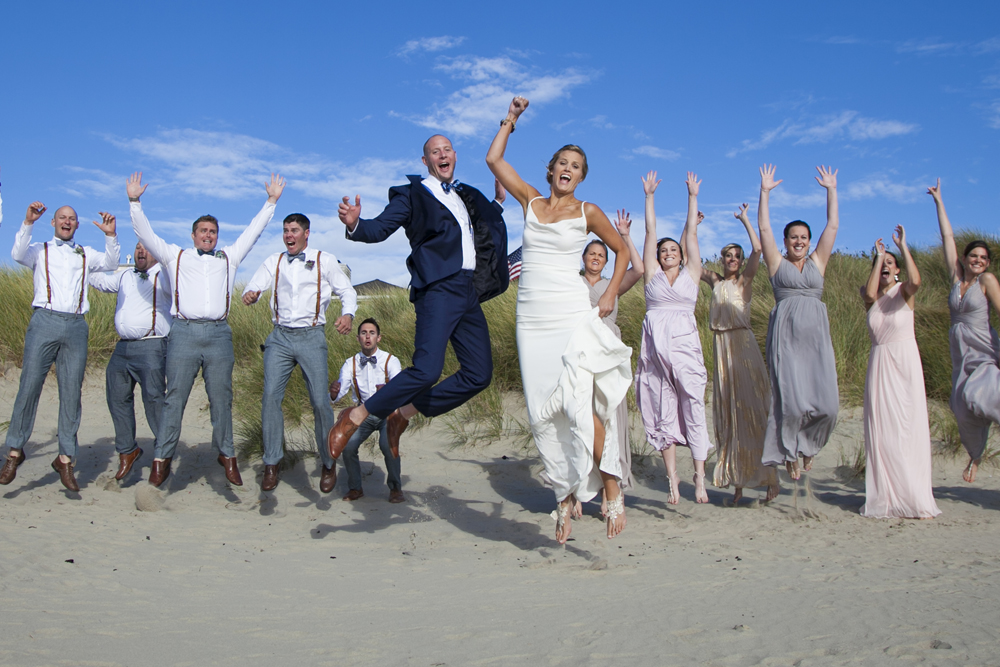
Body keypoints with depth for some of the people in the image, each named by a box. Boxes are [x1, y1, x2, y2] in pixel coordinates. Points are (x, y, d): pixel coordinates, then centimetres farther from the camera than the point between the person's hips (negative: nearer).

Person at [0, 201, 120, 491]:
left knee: (72, 393, 0)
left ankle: (65, 459, 4)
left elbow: (110, 264, 5)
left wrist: (110, 236, -10)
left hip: (76, 327, 2)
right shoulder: (39, 250, 16)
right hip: (45, 322, -2)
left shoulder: (85, 254, 22)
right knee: (29, 386, -7)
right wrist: (28, 223, -15)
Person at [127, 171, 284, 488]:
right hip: (184, 333, -1)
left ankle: (227, 455, 11)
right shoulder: (176, 256, 17)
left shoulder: (228, 257, 20)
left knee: (221, 398, 3)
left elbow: (253, 231, 22)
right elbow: (145, 233, 13)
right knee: (175, 397, -2)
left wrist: (271, 202, 20)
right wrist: (134, 201, 4)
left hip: (219, 334, 1)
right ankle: (161, 459, 2)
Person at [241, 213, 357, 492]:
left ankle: (328, 463, 10)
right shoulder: (273, 262, 15)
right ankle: (271, 463, -2)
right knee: (270, 396, -11)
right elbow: (254, 286, 6)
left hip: (311, 336, -2)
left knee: (320, 401, -6)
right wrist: (249, 295, -20)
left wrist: (347, 314, -16)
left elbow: (347, 291, 6)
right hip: (280, 336, 2)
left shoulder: (324, 260, 8)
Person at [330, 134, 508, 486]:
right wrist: (355, 225, -25)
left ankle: (403, 413, 13)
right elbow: (381, 228, -5)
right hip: (438, 288, -7)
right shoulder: (412, 194, 6)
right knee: (426, 370, -21)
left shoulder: (468, 196, 24)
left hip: (470, 292, 7)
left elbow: (492, 224, 41)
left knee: (479, 374, 3)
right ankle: (354, 418, -5)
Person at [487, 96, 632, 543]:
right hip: (531, 319, 3)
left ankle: (611, 489, 1)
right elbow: (494, 160, 13)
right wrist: (510, 119, 16)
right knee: (541, 413, 2)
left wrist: (611, 294, 6)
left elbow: (621, 249, 16)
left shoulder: (588, 212, 5)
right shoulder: (531, 201, 12)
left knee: (578, 406, -14)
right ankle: (566, 497, 12)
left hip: (572, 317, -3)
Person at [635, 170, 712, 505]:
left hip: (684, 343, -1)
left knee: (693, 407, -6)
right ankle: (672, 480, 6)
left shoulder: (691, 273, 12)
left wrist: (693, 196, 16)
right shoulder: (652, 274, 13)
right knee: (662, 413, 1)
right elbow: (650, 233, 13)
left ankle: (699, 478, -5)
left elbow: (691, 232, 13)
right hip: (655, 346, 1)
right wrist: (650, 196, 14)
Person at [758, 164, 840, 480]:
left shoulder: (817, 263, 17)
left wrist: (831, 190, 16)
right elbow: (764, 228, 5)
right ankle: (789, 452, 13)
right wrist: (765, 192, 5)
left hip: (816, 336, 3)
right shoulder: (777, 264, 10)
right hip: (786, 336, -3)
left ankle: (808, 445, 20)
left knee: (827, 402, -8)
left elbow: (833, 226, 16)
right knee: (792, 401, -10)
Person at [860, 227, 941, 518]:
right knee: (881, 431, 0)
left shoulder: (903, 291, 2)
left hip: (906, 363, -3)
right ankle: (887, 497, 5)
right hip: (879, 365, 3)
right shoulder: (869, 295, 10)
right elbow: (870, 294, -15)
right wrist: (878, 256, -6)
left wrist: (903, 246, -13)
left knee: (909, 428, -5)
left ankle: (915, 497, -1)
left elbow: (915, 281, -22)